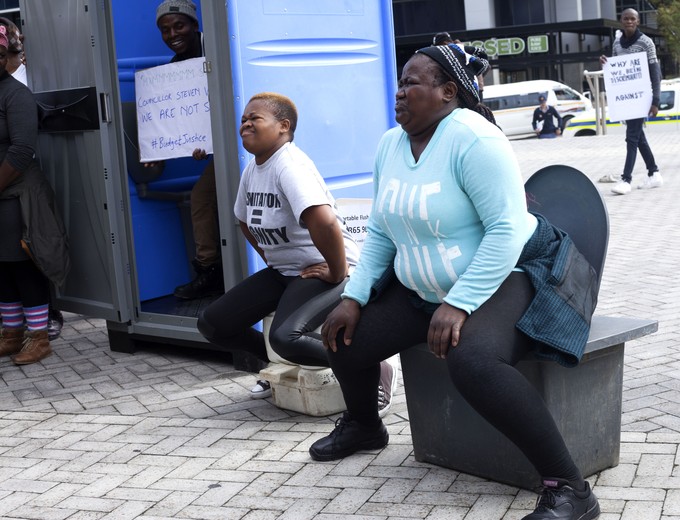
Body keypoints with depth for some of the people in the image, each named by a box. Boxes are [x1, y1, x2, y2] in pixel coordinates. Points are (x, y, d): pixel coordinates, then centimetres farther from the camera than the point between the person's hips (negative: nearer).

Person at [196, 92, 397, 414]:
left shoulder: (289, 165, -22)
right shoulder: (251, 170, 5)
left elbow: (325, 222, -37)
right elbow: (245, 221, 24)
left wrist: (338, 273, -27)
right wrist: (270, 259, 16)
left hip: (323, 270, -9)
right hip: (281, 272, 9)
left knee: (286, 337, -35)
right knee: (211, 324, 2)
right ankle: (282, 364, 21)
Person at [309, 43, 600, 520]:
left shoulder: (471, 138, -20)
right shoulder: (390, 145, 5)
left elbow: (508, 230, -25)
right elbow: (380, 233, 11)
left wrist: (458, 304, -31)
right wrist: (354, 297, -1)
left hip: (506, 276, -8)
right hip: (422, 289, 8)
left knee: (471, 360, -37)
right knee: (345, 338, 1)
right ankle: (364, 425, 35)